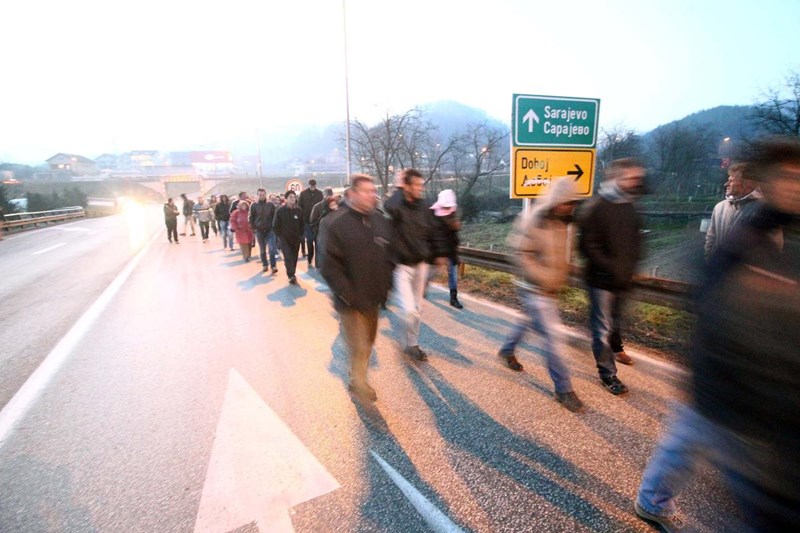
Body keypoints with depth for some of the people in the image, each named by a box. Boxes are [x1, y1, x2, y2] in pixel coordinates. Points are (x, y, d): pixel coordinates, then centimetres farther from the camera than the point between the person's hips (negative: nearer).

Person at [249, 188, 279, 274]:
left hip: (270, 230, -1)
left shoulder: (271, 205, -1)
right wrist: (253, 228, -2)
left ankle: (273, 266, -6)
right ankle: (265, 265, 23)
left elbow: (275, 216, 2)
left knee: (272, 249, -10)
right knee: (262, 249, 11)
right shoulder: (254, 206, 0)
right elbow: (251, 218, 4)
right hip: (259, 231, 1)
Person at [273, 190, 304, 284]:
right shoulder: (280, 210, -5)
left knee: (294, 257, 10)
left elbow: (301, 224, 10)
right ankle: (291, 276, -17)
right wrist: (280, 235, -3)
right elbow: (276, 225, 0)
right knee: (288, 256, -14)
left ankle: (292, 275, 24)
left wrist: (300, 235, 5)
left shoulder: (299, 210, 2)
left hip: (296, 238, 3)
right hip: (284, 238, -3)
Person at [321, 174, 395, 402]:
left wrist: (385, 287, 3)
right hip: (351, 302, -5)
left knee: (368, 343, 19)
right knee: (359, 347, 4)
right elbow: (330, 267, -16)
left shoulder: (381, 221, 2)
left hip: (373, 298, 6)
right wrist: (351, 297, -18)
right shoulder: (337, 224, -15)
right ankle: (358, 382, 29)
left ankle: (358, 375, 42)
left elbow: (390, 257, 12)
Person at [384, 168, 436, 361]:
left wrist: (430, 256, 10)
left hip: (421, 264, 6)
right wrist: (399, 189, -24)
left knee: (417, 309, 15)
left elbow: (430, 232, 11)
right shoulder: (397, 206, -15)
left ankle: (412, 345, 32)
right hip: (402, 265, -6)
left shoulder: (423, 206, 1)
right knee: (410, 310, -10)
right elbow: (389, 208, -41)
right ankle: (413, 344, 18)